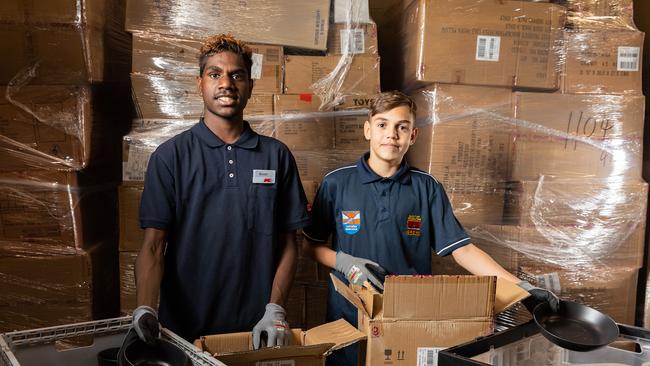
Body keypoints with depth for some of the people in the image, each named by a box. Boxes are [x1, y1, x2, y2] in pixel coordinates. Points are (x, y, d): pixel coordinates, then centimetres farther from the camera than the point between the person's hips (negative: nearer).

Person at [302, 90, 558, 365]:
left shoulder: (427, 188, -2)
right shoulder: (337, 183, -4)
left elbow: (462, 249, -4)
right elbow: (310, 245, 3)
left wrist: (521, 287, -13)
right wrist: (344, 262, -16)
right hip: (349, 318, 0)